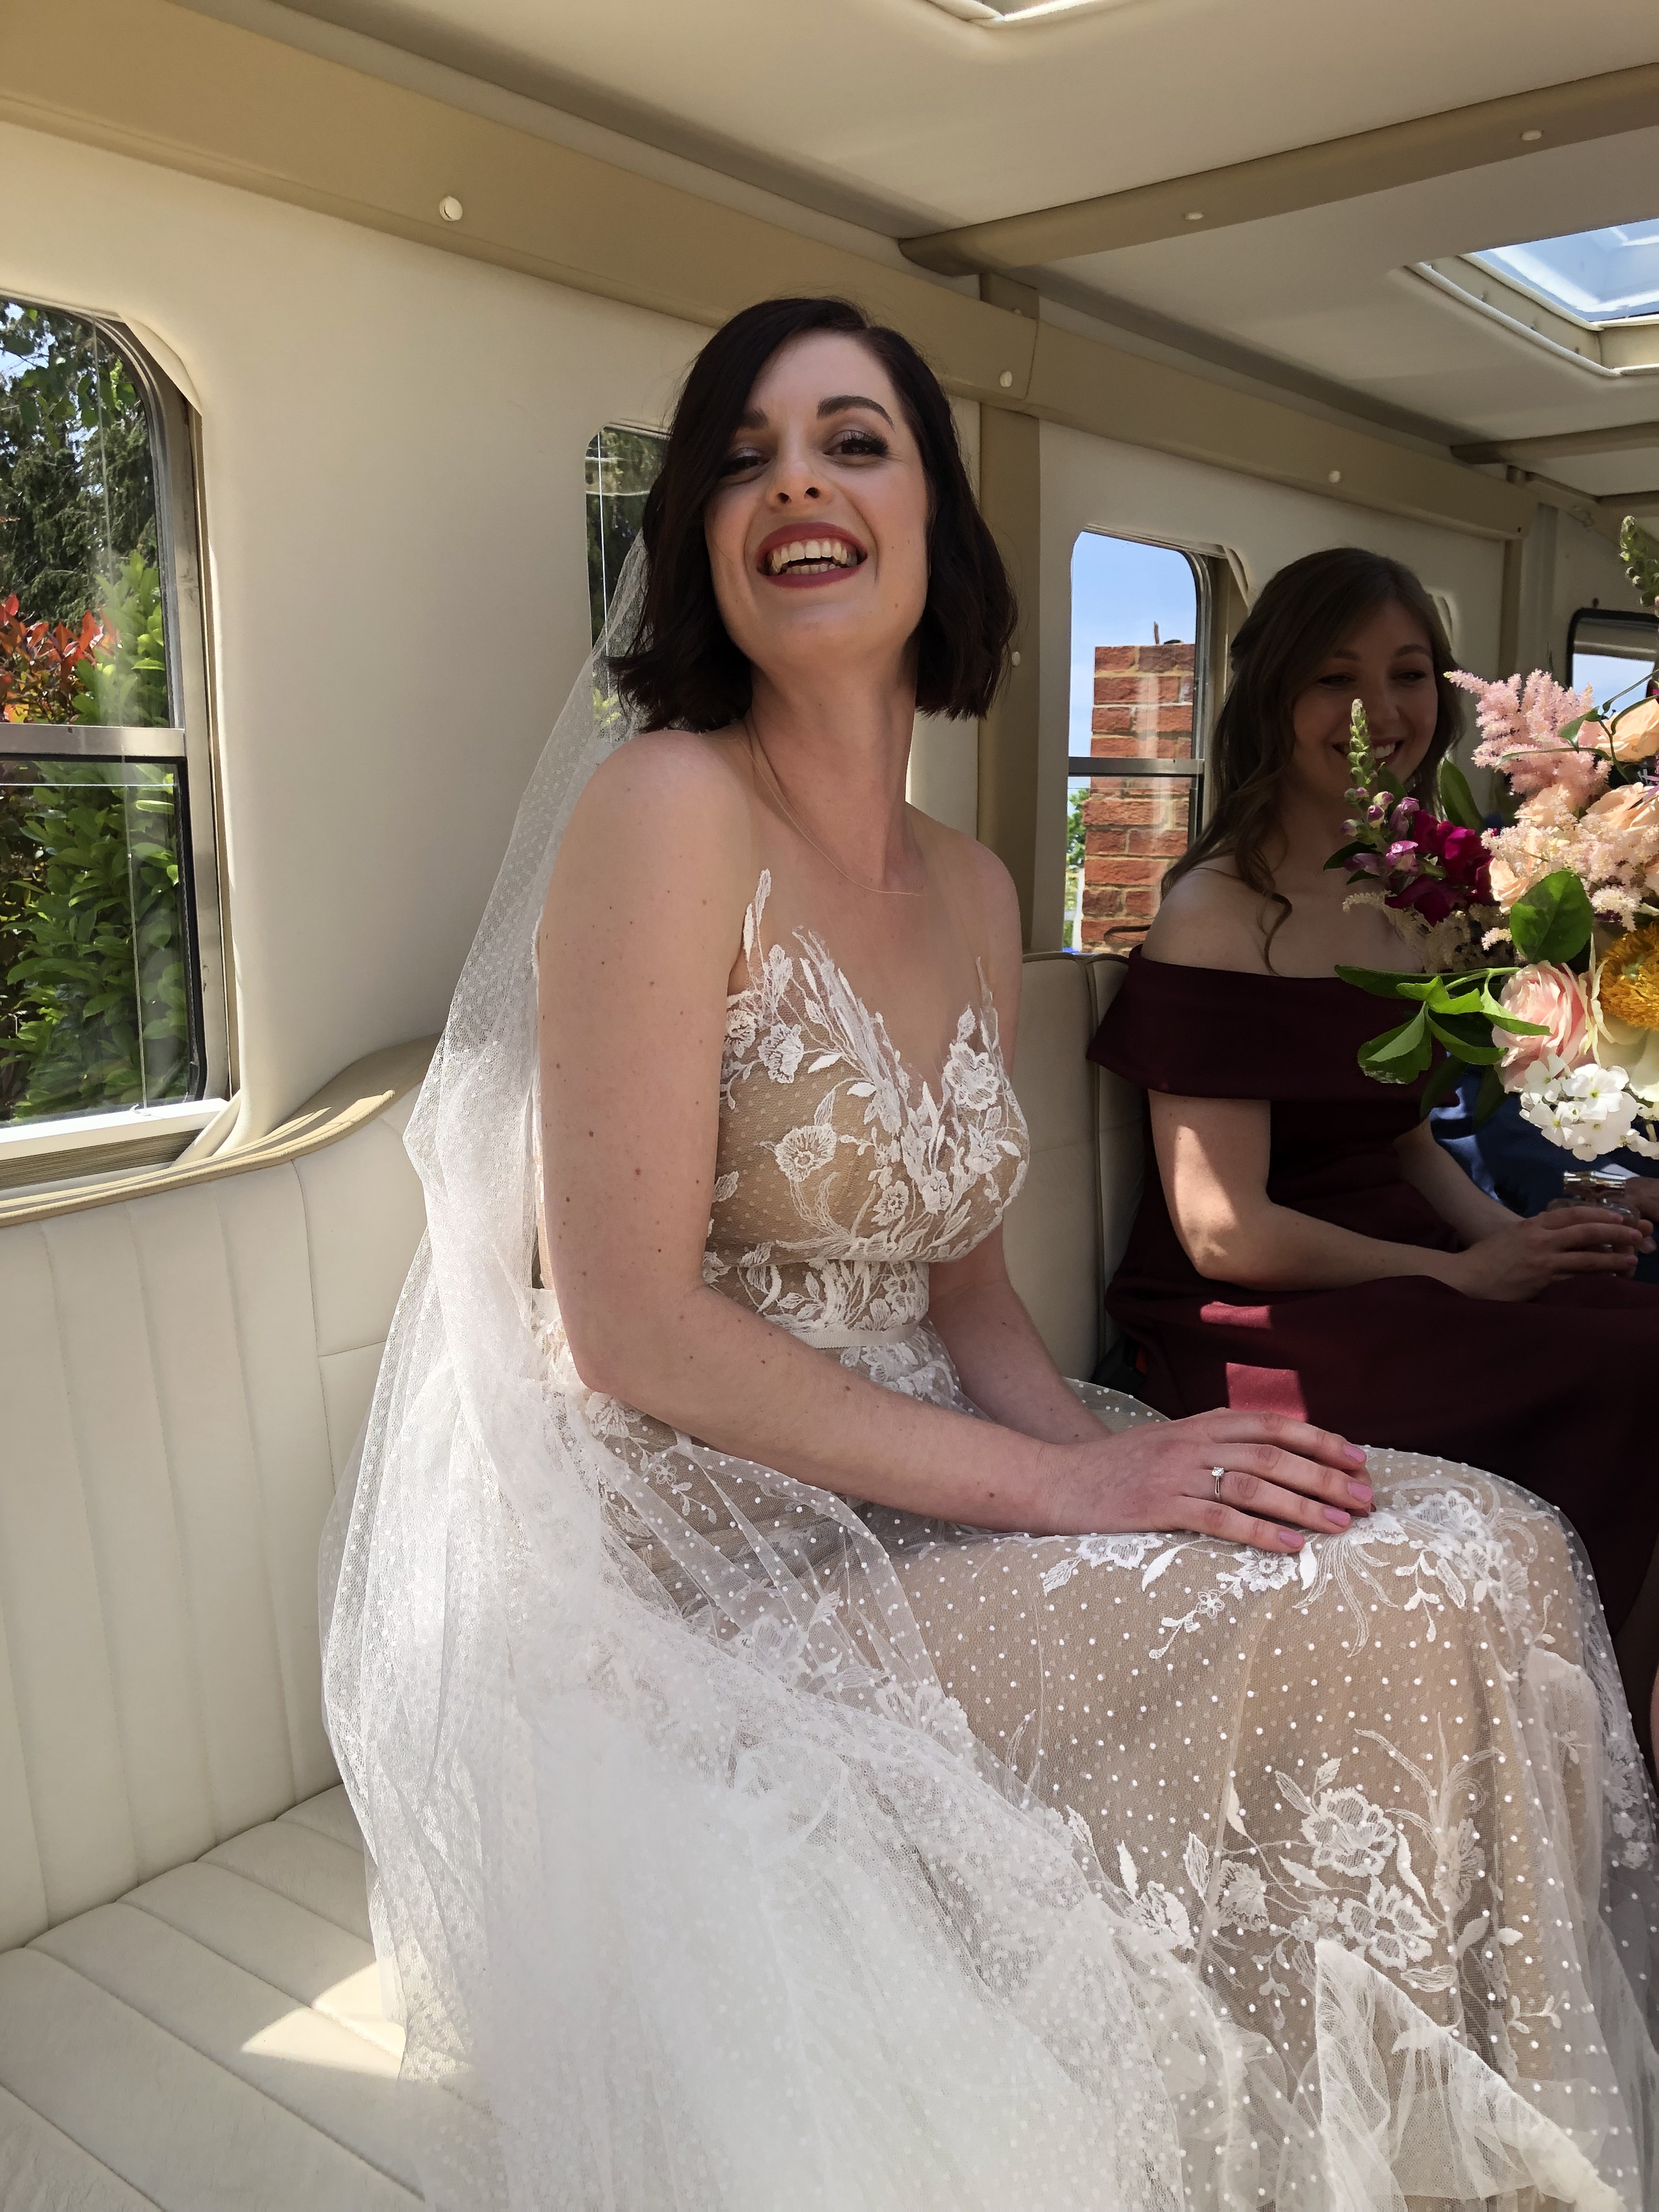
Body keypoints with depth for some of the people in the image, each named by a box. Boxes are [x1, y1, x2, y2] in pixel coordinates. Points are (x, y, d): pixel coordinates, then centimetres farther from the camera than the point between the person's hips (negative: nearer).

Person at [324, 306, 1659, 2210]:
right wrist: (1056, 1485, -19)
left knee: (1496, 1555, -7)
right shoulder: (663, 805, -13)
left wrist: (1108, 1443, -7)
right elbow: (630, 1324, -19)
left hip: (917, 1507, 7)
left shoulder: (972, 894, 10)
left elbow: (955, 1279, 13)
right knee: (1385, 1609, -19)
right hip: (710, 1571, -7)